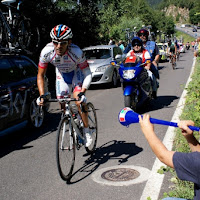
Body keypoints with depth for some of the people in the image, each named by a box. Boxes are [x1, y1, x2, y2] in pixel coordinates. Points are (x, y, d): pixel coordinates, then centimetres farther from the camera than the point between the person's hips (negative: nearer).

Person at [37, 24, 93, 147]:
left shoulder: (76, 52, -38)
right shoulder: (47, 52, -31)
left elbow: (88, 74, -30)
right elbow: (40, 75, -18)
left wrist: (82, 92, -44)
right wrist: (42, 95, -28)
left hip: (77, 72, -3)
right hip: (62, 73, 3)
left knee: (79, 100, -24)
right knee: (63, 106, -1)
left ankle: (87, 130, -5)